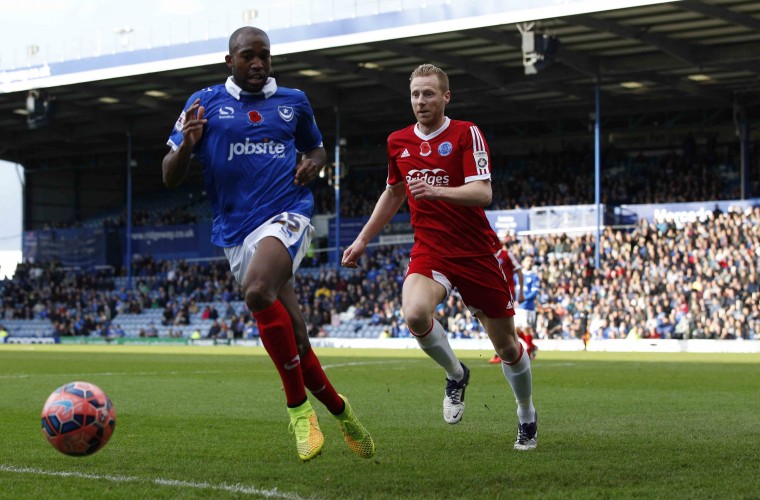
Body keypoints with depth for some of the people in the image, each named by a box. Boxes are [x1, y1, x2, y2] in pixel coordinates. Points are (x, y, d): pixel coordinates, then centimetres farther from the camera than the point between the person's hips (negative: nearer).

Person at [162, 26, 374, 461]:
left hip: (287, 215, -2)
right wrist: (186, 145, -15)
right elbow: (171, 177, 7)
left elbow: (316, 148, 28)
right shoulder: (205, 104, 7)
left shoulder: (294, 102, 11)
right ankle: (338, 409, 28)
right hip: (236, 233, 2)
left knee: (258, 291, -33)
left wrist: (313, 163, 4)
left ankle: (299, 407, -20)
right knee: (294, 341, 2)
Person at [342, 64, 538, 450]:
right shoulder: (398, 142, 8)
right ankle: (455, 375, 0)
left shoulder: (466, 134, -7)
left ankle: (526, 417, 33)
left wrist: (438, 191, -35)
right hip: (429, 251, 3)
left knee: (506, 345, 5)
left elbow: (483, 192, -19)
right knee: (415, 314, -30)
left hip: (477, 252, -2)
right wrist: (363, 239, 22)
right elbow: (393, 193, 24)